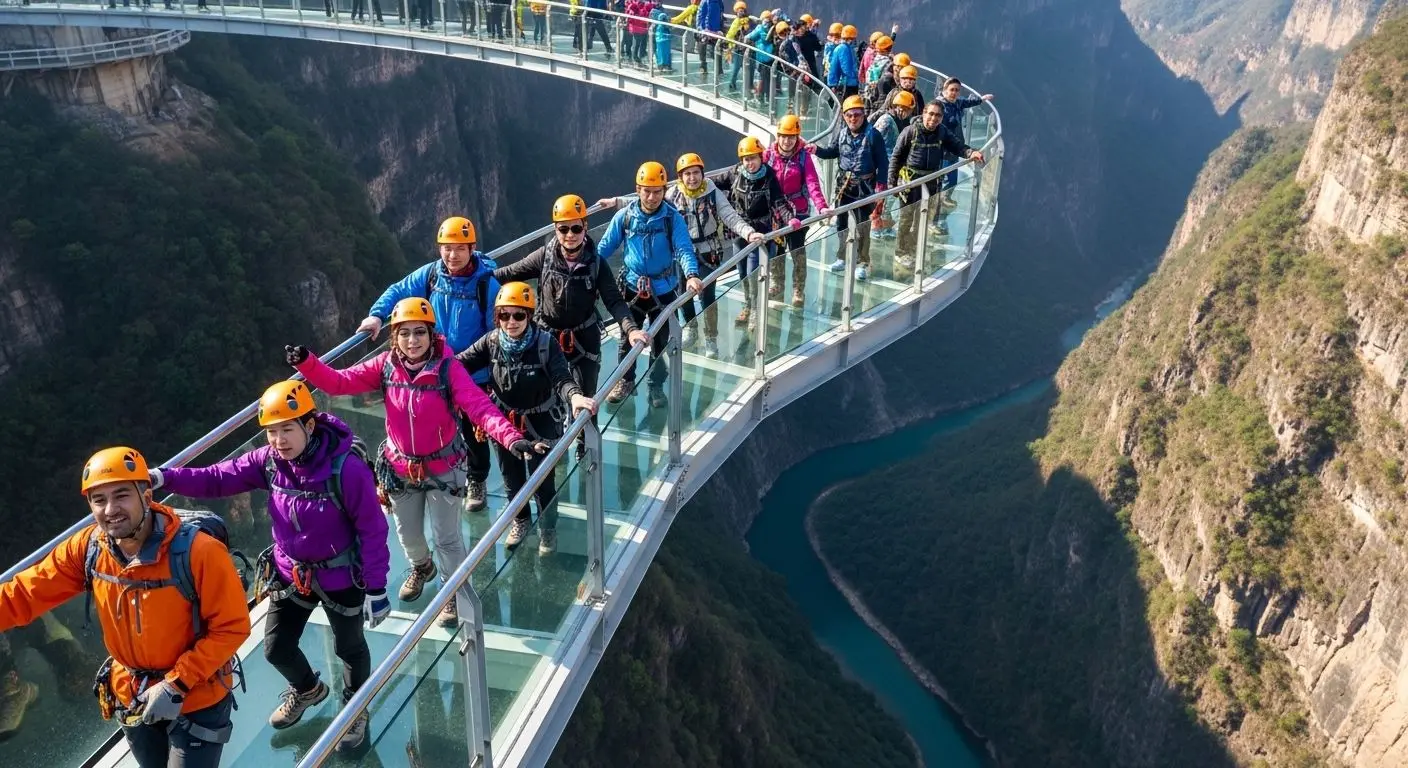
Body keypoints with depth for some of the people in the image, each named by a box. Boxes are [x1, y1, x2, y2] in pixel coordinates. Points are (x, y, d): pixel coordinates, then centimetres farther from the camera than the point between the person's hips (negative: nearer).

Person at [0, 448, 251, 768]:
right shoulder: (86, 549, -12)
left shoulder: (199, 552, -28)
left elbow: (232, 627, -22)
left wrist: (177, 685, -24)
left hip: (197, 700, -5)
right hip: (133, 699, 6)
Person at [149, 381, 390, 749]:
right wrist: (164, 478, -32)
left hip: (340, 577, -5)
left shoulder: (347, 468, -30)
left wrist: (376, 587, -20)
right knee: (277, 648, 19)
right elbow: (217, 478, -15)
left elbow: (372, 529, -24)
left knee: (349, 648, 18)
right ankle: (307, 690, 53)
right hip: (291, 572, 5)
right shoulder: (268, 460, -15)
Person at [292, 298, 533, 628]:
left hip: (442, 467, -4)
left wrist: (511, 437, -47)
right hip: (400, 467, 4)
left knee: (446, 537, 10)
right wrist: (306, 362, -31)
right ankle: (422, 567, 57)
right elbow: (339, 382, -13)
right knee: (407, 533, 25)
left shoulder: (448, 367, -22)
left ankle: (456, 593, 34)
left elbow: (479, 406, -32)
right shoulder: (386, 365, -11)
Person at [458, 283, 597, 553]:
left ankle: (548, 528, 35)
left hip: (541, 422, -3)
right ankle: (521, 520, 50)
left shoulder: (546, 343, -24)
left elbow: (561, 378, -35)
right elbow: (460, 363, -16)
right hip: (505, 421, 4)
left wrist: (575, 395, -57)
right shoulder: (491, 342, -13)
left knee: (542, 480, 6)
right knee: (511, 477, 22)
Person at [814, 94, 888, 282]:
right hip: (843, 184, 5)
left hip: (864, 186, -5)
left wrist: (880, 184, -13)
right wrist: (817, 150, -6)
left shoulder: (873, 135, -10)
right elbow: (831, 152, 14)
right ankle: (842, 257, 29)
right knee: (841, 222, 14)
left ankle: (862, 263, 9)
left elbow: (881, 162, -8)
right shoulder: (841, 135, 3)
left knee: (862, 226, -1)